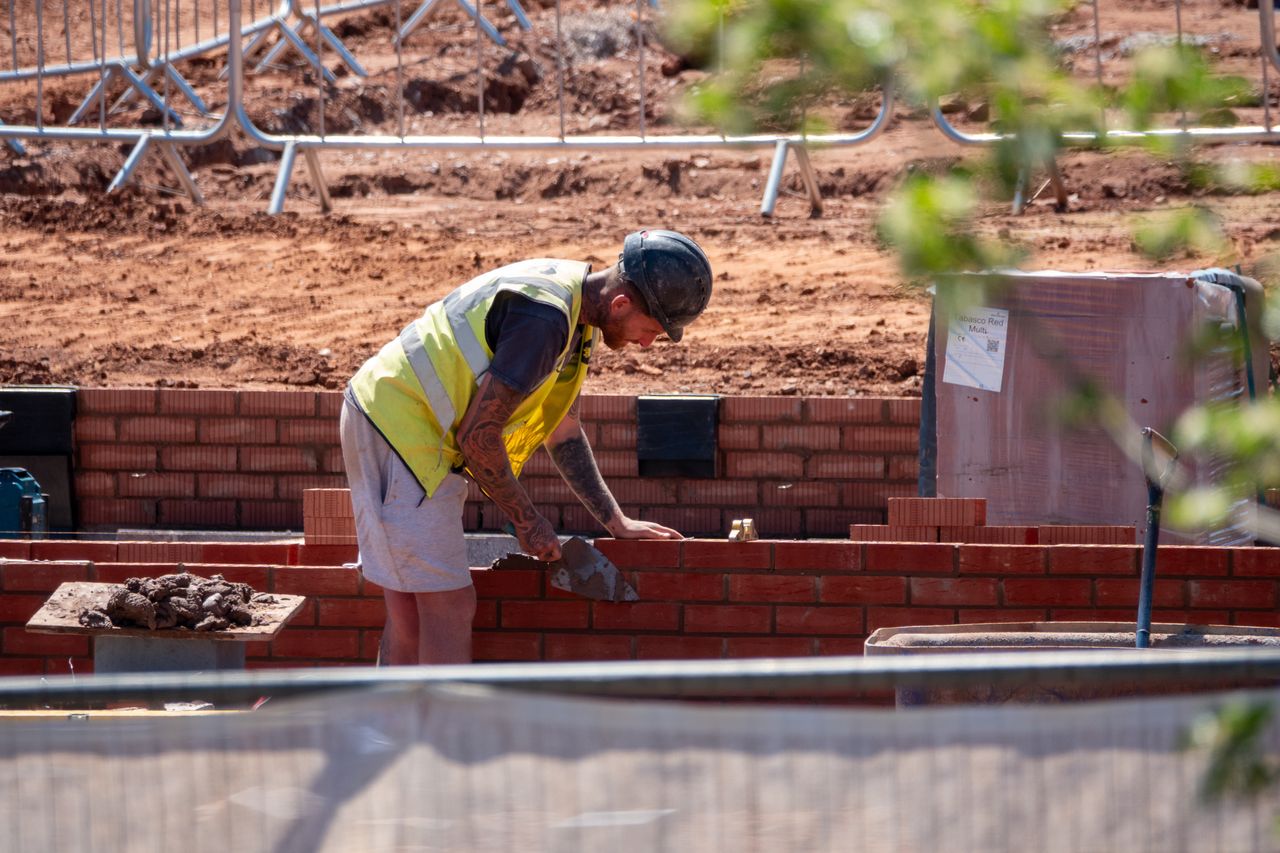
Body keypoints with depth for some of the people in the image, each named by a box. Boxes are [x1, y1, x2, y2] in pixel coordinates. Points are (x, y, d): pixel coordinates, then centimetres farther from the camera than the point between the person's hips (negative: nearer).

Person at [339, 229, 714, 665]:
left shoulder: (575, 313, 9)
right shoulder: (545, 318, -24)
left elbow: (563, 431, 21)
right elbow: (478, 434, -22)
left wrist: (617, 523, 20)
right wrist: (528, 521, -9)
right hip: (400, 428, -10)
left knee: (410, 611, 12)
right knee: (450, 607, -9)